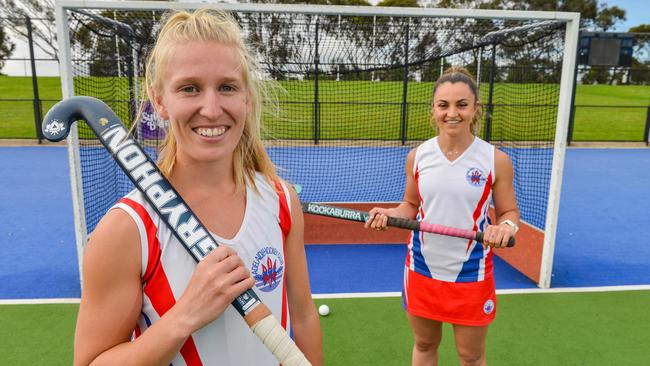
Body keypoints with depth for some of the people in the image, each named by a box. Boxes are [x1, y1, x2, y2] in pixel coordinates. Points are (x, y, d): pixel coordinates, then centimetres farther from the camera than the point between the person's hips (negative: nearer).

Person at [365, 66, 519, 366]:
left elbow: (509, 212, -1)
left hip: (471, 274, -2)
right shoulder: (417, 156, -4)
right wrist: (388, 214, -12)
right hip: (421, 269, 2)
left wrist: (506, 227, -24)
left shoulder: (496, 160, -10)